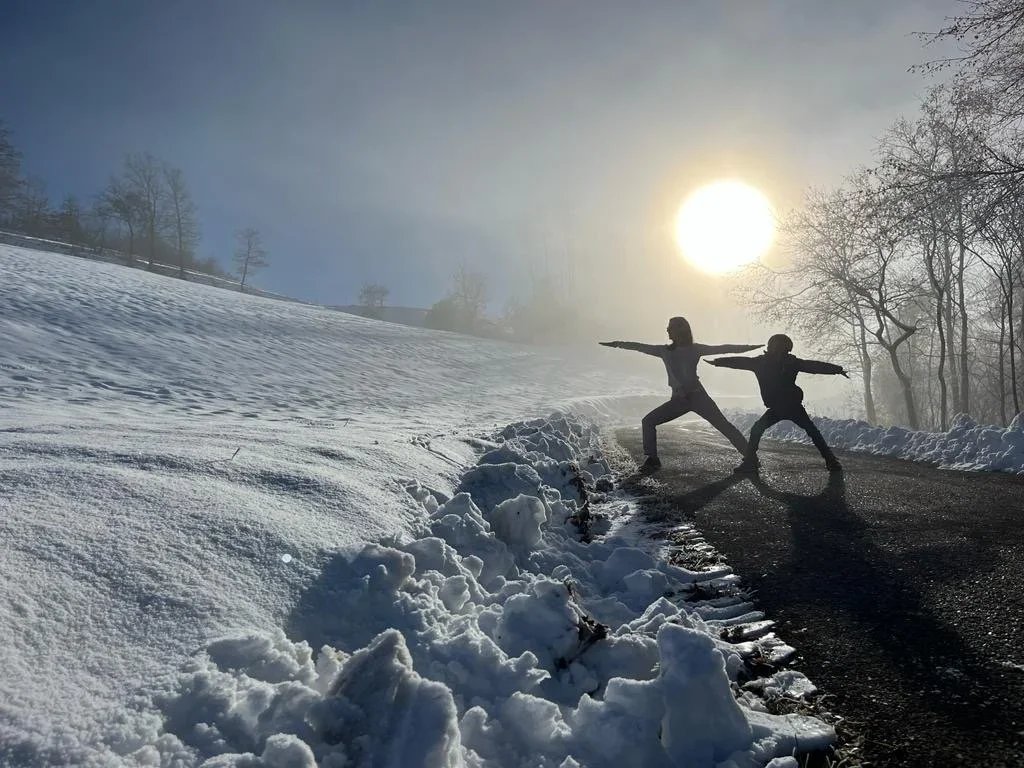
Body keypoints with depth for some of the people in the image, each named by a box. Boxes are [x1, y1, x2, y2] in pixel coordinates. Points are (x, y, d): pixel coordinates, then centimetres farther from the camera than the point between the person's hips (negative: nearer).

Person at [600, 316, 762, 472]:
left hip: (697, 396, -3)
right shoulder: (665, 350, 9)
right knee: (648, 421, -7)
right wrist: (618, 344, 16)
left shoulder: (695, 349, 1)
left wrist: (749, 347, -7)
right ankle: (652, 460, 0)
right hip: (678, 399, 4)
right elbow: (641, 347, 14)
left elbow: (721, 348, -2)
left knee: (724, 426, -10)